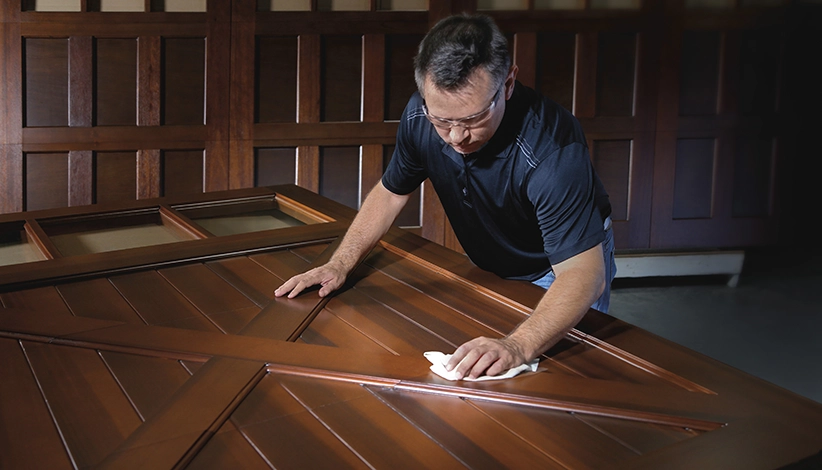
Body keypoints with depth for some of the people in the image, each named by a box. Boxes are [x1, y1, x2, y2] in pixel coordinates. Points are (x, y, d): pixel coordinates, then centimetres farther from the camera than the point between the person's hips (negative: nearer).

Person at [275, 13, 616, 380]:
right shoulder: (420, 117, -23)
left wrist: (517, 346, -62)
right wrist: (340, 264, -15)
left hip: (561, 269, -4)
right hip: (489, 267, 5)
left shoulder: (552, 148, -40)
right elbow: (391, 192, -3)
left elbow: (582, 272, -45)